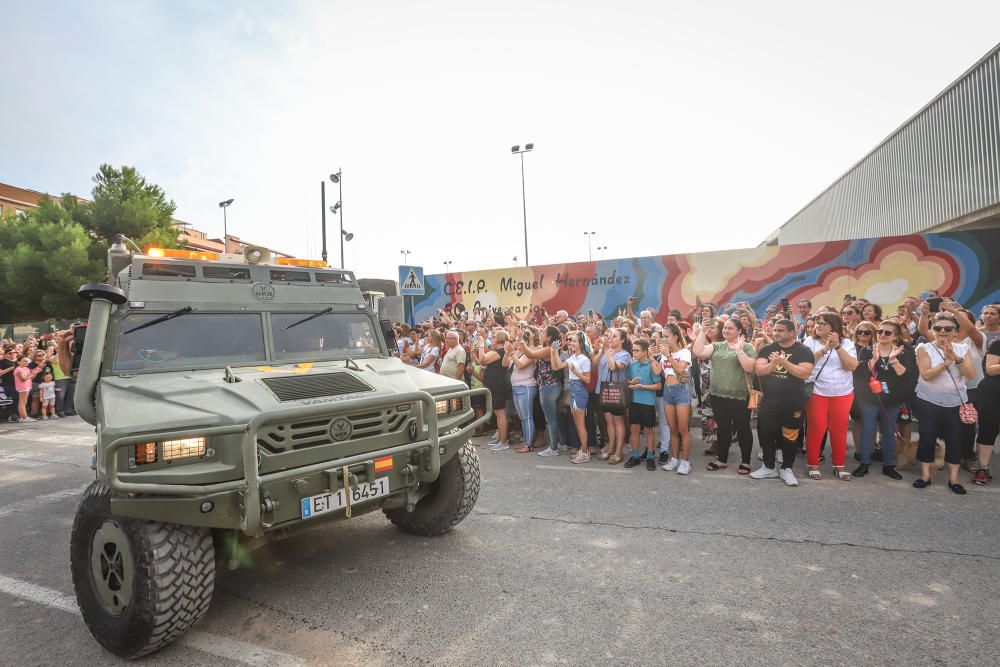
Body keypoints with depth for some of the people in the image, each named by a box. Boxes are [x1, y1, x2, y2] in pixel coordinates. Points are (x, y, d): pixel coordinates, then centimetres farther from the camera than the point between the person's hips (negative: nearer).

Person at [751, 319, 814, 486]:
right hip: (769, 401, 3)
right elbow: (758, 370, -6)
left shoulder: (803, 351, -3)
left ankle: (787, 469, 22)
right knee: (766, 434, 8)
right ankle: (769, 467, 22)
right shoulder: (767, 349, 5)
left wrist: (784, 362, -23)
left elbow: (805, 373, -16)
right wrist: (772, 364, -24)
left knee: (790, 435, 7)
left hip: (793, 402, -2)